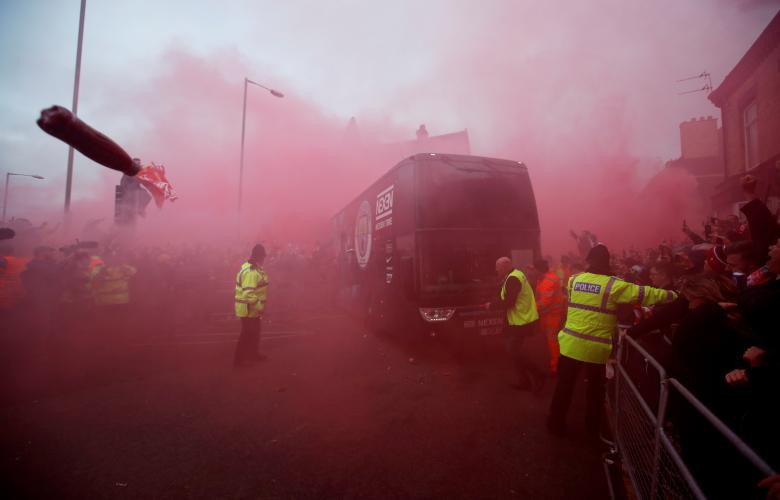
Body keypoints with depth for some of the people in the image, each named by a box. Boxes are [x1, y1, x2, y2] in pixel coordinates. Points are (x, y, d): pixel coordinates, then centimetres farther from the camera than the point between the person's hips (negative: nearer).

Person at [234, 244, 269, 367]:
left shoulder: (253, 268, 7)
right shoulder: (251, 271, -25)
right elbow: (249, 293, -31)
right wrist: (259, 306, -25)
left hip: (252, 308, 10)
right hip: (249, 309, -10)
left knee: (254, 333, 21)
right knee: (247, 334, 4)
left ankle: (253, 355, 35)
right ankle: (239, 359, 17)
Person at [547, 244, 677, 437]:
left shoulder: (574, 280, 1)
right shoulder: (614, 285, -10)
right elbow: (645, 294, -8)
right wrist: (674, 295, 3)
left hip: (571, 344, 2)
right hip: (597, 348, -2)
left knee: (565, 385, 15)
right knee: (596, 387, 20)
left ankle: (555, 424, 26)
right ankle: (594, 427, 36)